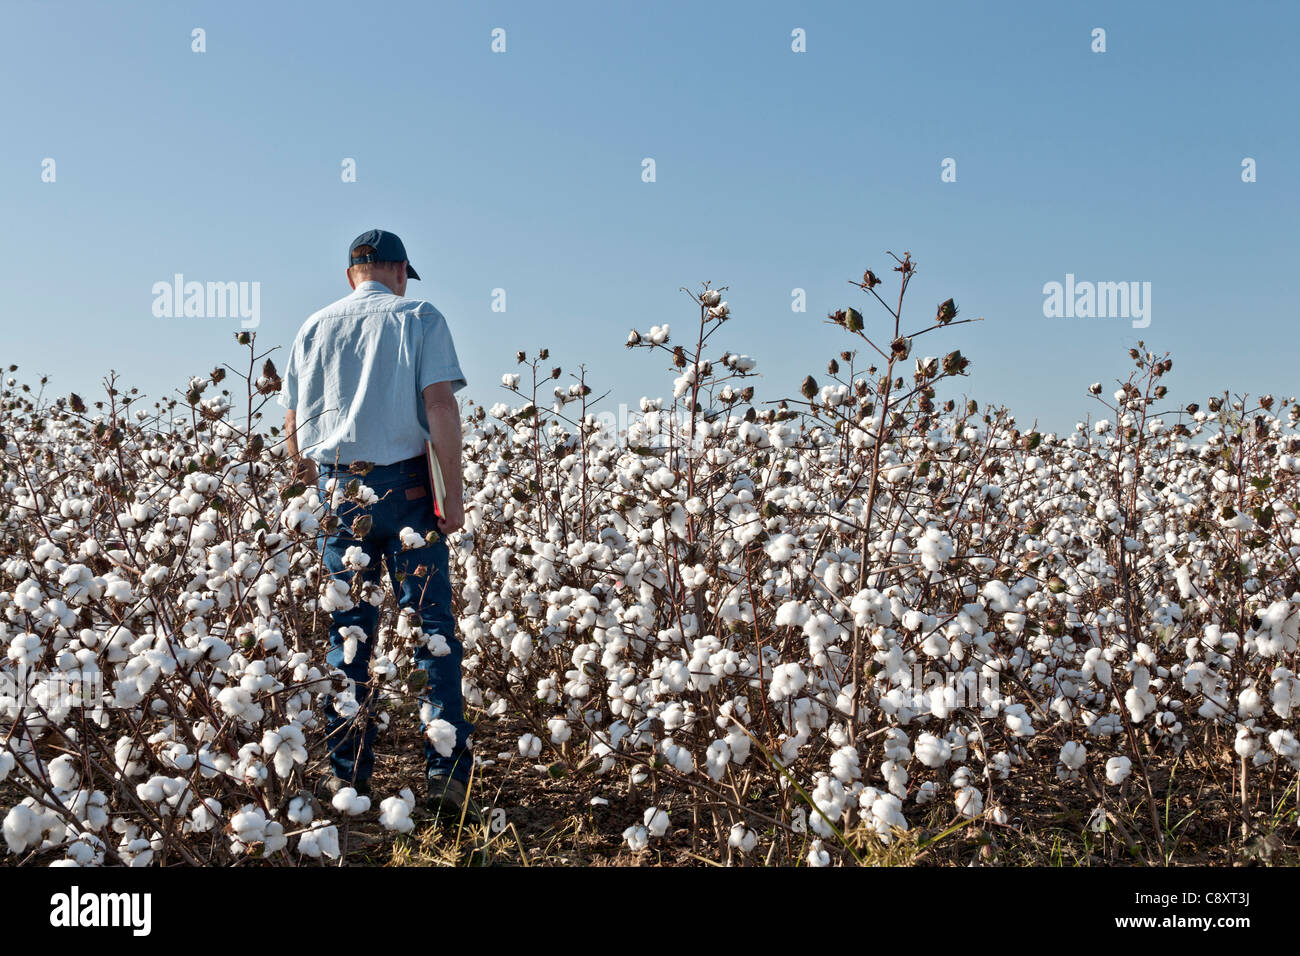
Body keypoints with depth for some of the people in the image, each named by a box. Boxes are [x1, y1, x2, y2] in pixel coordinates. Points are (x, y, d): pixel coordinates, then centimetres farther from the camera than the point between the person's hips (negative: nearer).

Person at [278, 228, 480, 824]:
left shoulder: (315, 328, 13)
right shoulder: (420, 318, 2)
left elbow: (293, 424, 11)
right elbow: (440, 405, -10)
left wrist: (309, 485, 23)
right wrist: (454, 493, -10)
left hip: (337, 485, 3)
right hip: (406, 483, -3)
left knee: (346, 629, 8)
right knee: (431, 623, -1)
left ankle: (349, 773, 12)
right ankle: (446, 772, -4)